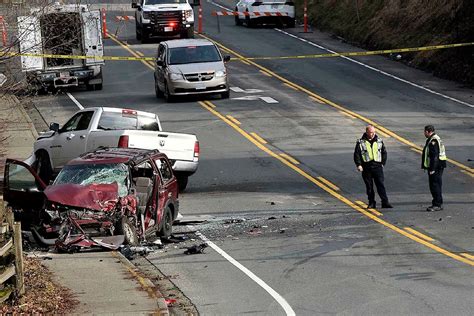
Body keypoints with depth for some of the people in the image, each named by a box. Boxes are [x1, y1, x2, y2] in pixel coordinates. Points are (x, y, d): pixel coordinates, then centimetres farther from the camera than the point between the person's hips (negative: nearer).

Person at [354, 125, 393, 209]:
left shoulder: (379, 141, 9)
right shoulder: (361, 142, 2)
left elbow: (384, 152, 16)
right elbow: (356, 154, 1)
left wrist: (383, 163, 7)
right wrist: (359, 165, -9)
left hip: (377, 166, 1)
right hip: (366, 167, -1)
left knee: (380, 184, -6)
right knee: (369, 186, 5)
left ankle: (385, 202, -8)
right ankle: (371, 203, 14)